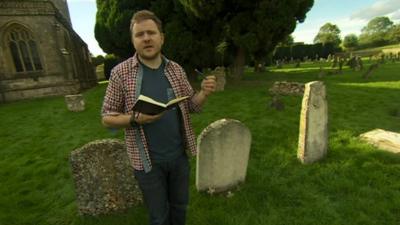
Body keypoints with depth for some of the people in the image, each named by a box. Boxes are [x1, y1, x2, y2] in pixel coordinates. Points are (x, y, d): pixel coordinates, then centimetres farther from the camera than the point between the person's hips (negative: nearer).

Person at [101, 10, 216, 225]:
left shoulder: (176, 69, -1)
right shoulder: (120, 72, -10)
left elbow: (191, 105, 4)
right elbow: (107, 117, -5)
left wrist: (204, 93, -18)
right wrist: (135, 119, -25)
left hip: (179, 154, 3)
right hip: (148, 160, -2)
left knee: (180, 206, 25)